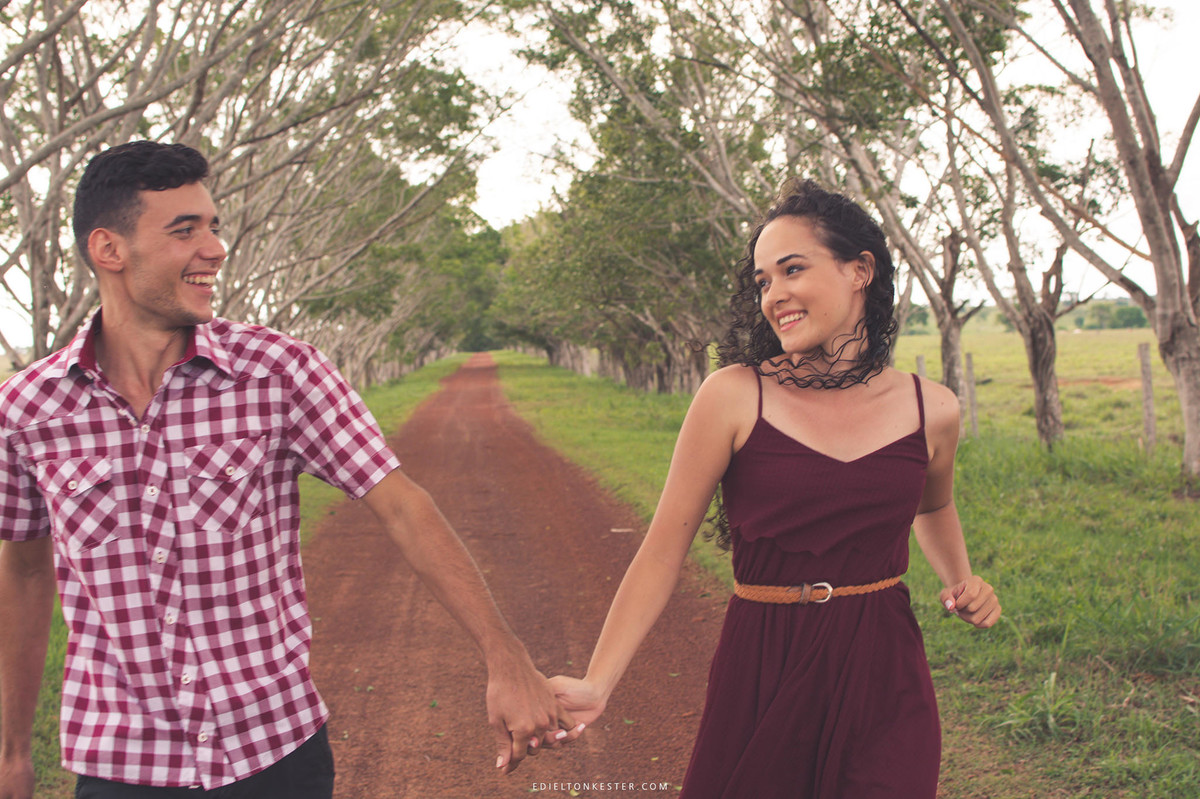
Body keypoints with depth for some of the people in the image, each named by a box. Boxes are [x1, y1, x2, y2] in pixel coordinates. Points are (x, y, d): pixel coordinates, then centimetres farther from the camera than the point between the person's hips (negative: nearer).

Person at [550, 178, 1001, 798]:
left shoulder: (931, 410, 2)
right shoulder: (734, 396, -8)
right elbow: (663, 550, -7)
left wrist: (963, 585, 8)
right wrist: (595, 686, -14)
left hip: (884, 679, 2)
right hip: (760, 675, -2)